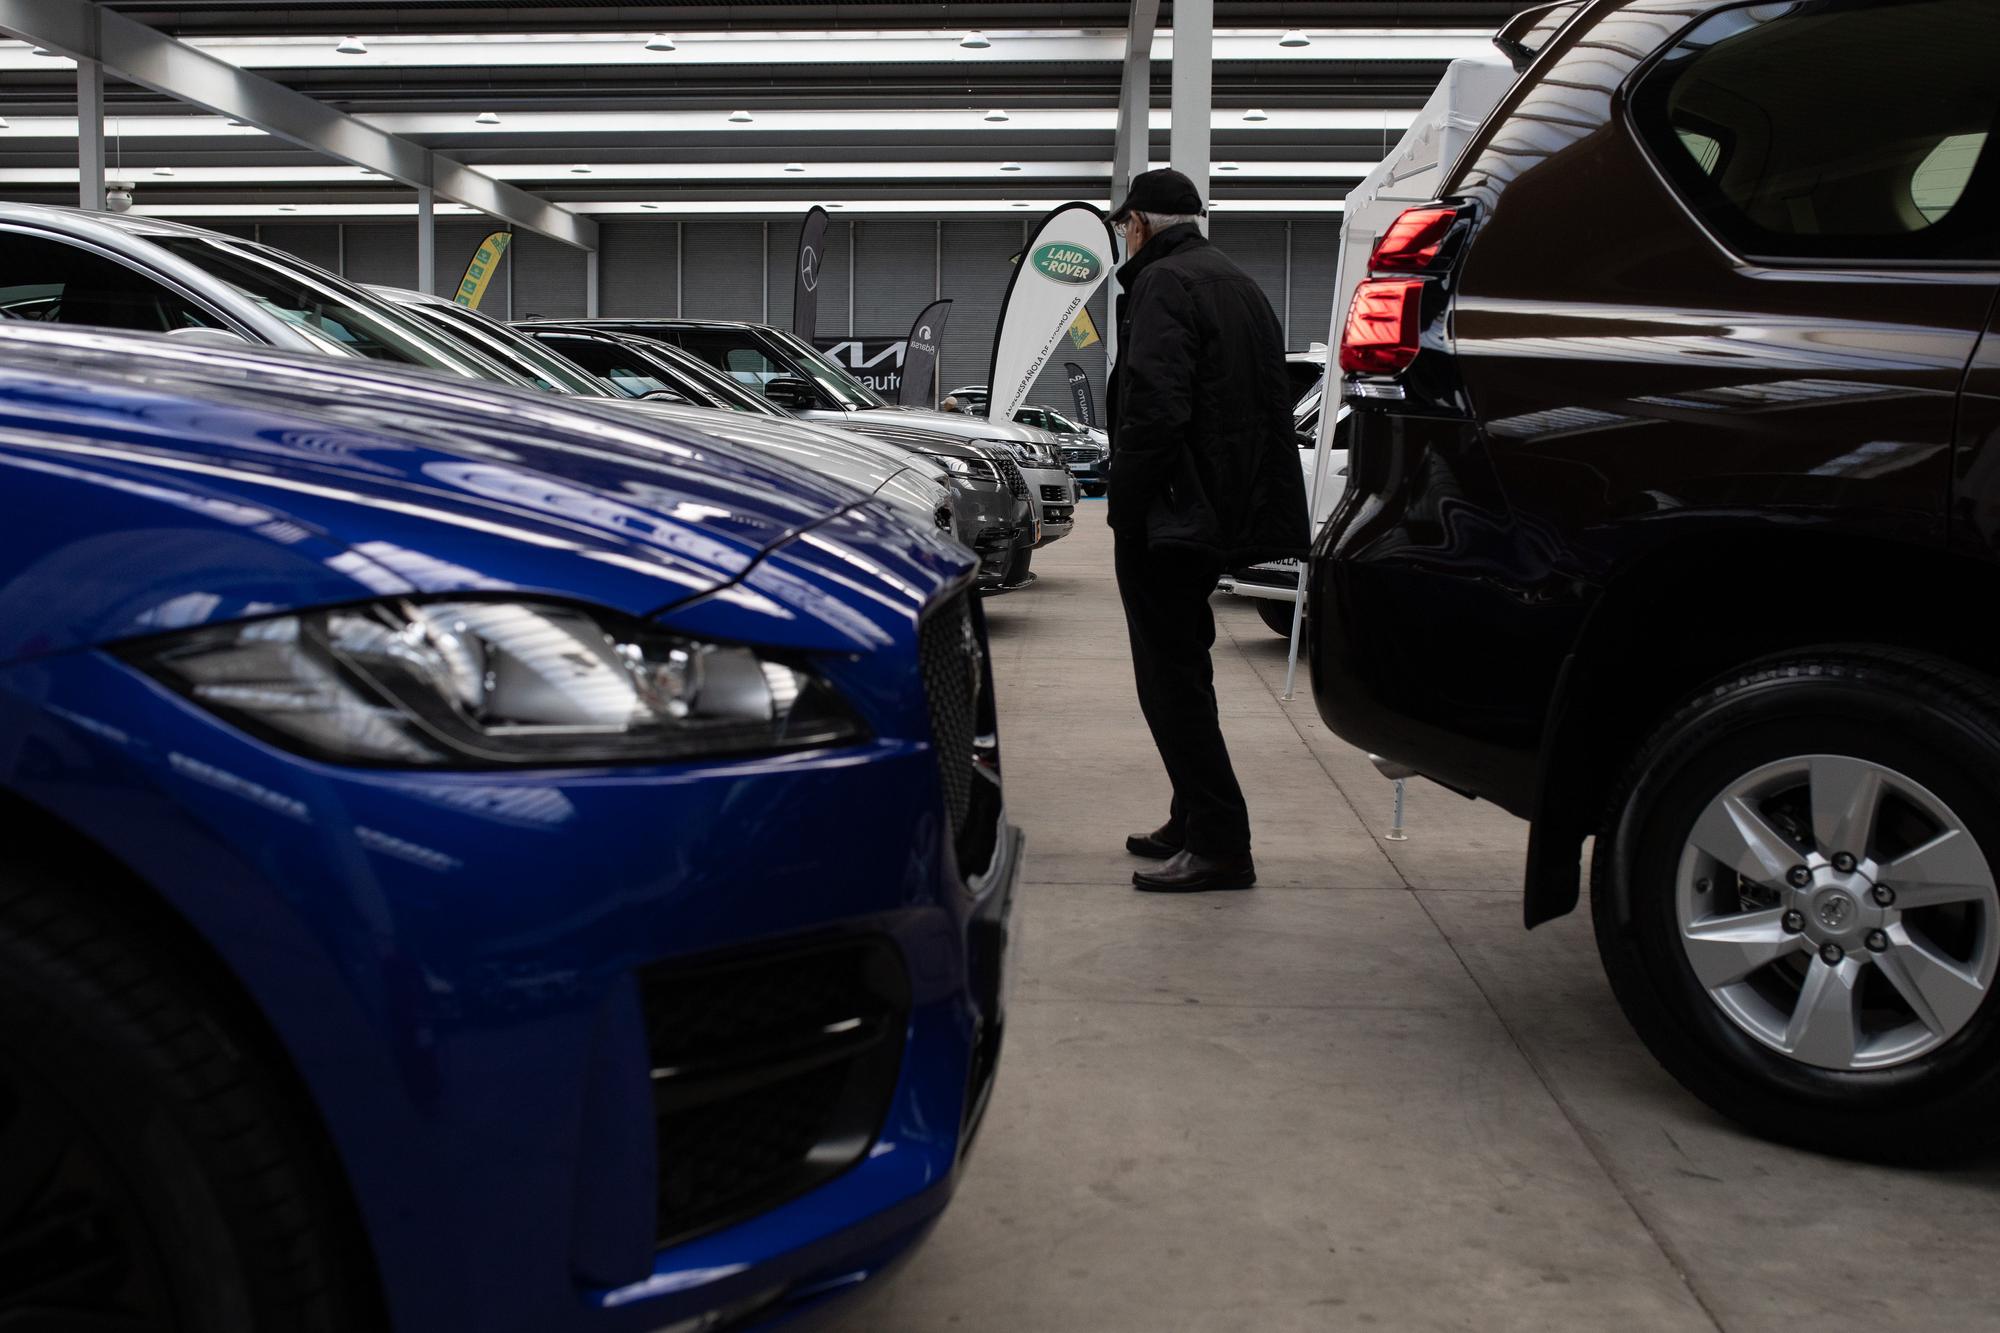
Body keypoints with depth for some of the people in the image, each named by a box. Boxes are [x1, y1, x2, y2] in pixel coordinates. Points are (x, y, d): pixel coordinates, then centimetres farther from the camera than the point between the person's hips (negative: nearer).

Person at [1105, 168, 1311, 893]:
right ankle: (1193, 822, 27)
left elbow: (1155, 407, -24)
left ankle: (1219, 843, -7)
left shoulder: (1162, 283, -11)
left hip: (1170, 510, -10)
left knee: (1171, 677, -7)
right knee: (1183, 668, 19)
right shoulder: (1241, 285, 19)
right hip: (1227, 512, 10)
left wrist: (1125, 505, -17)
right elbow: (1274, 406, 21)